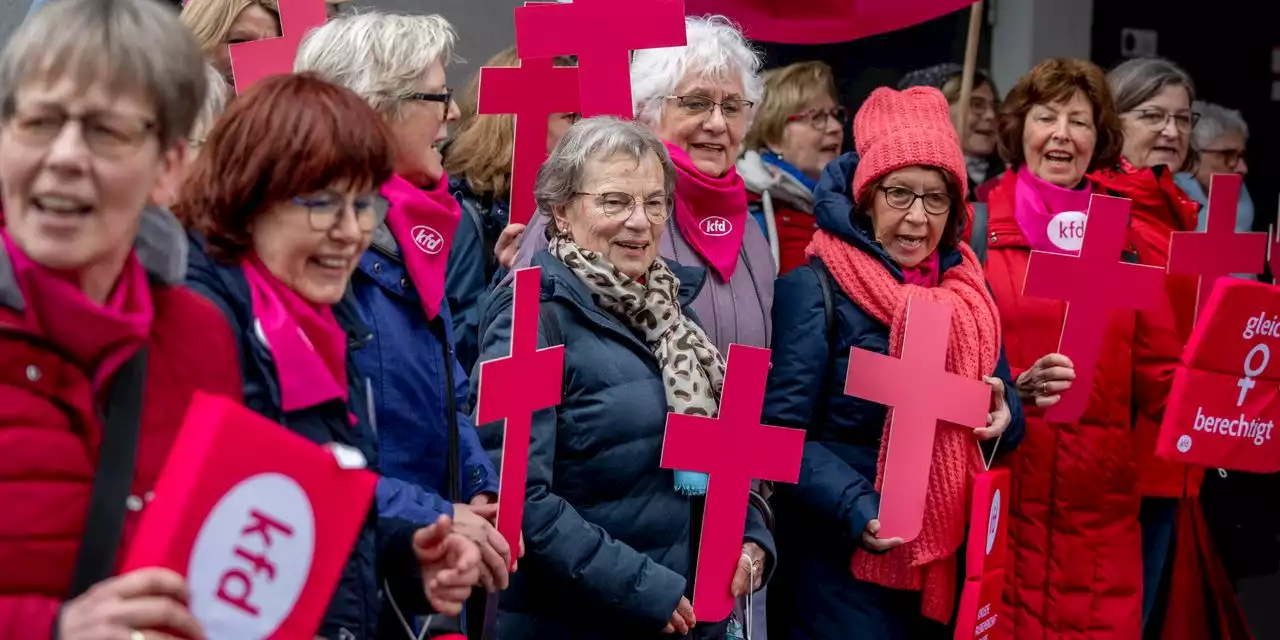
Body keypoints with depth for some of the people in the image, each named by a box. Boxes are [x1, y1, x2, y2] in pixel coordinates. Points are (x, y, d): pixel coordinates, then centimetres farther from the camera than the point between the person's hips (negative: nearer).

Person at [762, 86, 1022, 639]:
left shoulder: (969, 291, 9)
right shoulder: (816, 287, -9)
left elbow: (1000, 403, 15)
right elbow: (782, 431, -15)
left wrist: (1004, 416, -8)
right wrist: (855, 508, -28)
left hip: (948, 561, 6)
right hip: (844, 563, -5)